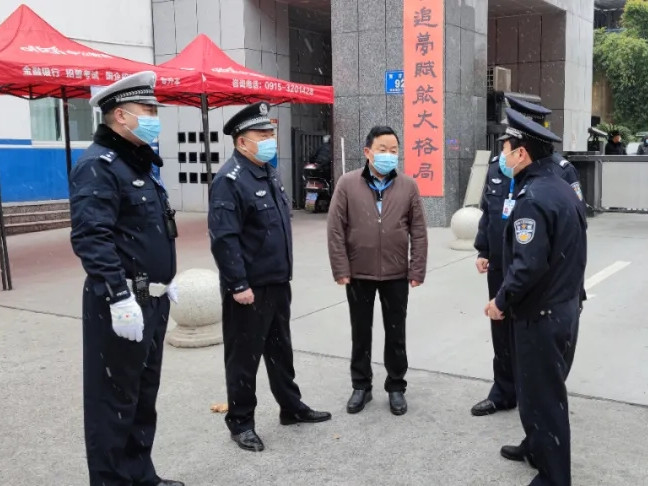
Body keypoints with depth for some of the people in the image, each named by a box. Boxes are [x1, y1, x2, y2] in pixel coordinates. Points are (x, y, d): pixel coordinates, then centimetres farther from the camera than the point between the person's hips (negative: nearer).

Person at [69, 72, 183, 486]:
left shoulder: (140, 161, 16)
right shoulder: (98, 165, -15)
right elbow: (92, 239, -25)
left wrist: (165, 278, 23)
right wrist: (119, 298, -29)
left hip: (152, 300, 10)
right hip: (121, 303, -10)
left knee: (144, 396, 18)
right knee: (115, 400, 2)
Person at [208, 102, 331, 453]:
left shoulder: (268, 174, 12)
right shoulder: (230, 180, -18)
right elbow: (223, 238, -23)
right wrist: (238, 284, -24)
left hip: (277, 282, 9)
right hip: (249, 287, -9)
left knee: (280, 349, 20)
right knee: (244, 356, 4)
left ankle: (291, 407, 34)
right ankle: (240, 422, 18)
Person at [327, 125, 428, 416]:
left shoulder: (408, 186, 0)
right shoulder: (347, 184, -4)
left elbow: (418, 232, 0)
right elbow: (336, 230, -5)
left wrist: (417, 270, -4)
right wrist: (340, 269, -9)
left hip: (396, 275, 1)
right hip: (358, 274, 0)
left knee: (396, 334, 11)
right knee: (360, 333, 12)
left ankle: (396, 387, 26)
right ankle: (361, 386, 27)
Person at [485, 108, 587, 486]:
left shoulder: (531, 198, -23)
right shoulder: (562, 188, 8)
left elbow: (528, 265, -29)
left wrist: (502, 302, -16)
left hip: (541, 314, -10)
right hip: (564, 305, 10)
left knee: (541, 395, 3)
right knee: (544, 387, 24)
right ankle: (538, 448, 41)